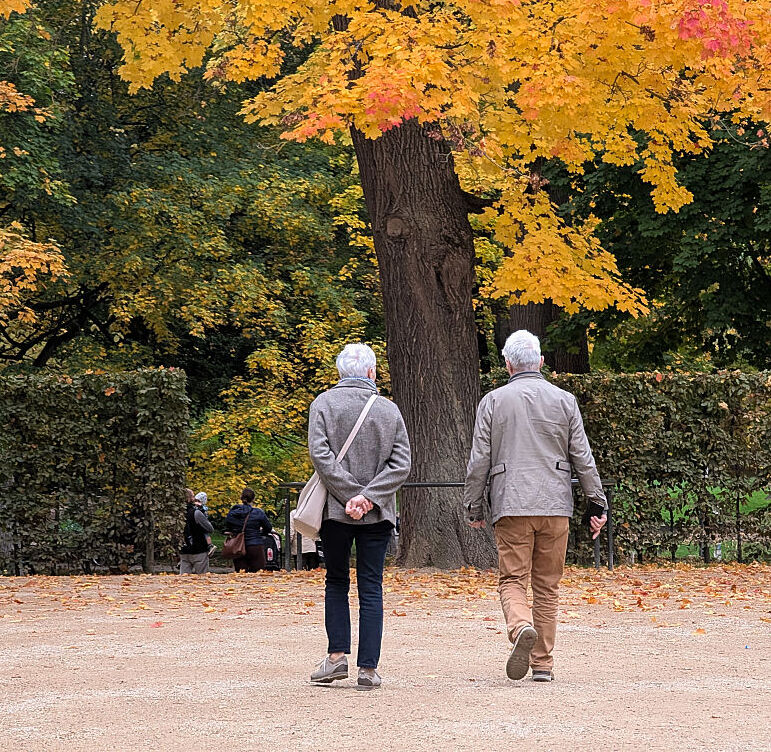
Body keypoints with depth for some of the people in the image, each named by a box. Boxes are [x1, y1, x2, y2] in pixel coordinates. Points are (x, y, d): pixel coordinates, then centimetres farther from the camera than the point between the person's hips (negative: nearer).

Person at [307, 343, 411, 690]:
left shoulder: (324, 404, -1)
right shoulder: (389, 410, 4)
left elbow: (320, 454, -12)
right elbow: (401, 464, -3)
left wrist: (351, 494, -11)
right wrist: (369, 497, -9)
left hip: (336, 510, -1)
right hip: (378, 515, 1)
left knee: (336, 582, 15)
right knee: (371, 588, 3)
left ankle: (337, 655, 4)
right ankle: (368, 669, -2)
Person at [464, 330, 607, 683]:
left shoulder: (493, 401, 2)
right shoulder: (564, 400, 6)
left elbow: (479, 461, 2)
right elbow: (583, 458, 6)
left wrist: (473, 507, 10)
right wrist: (598, 504, 11)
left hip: (511, 507, -2)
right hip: (555, 506, 2)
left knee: (512, 580, 0)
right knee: (547, 586, 9)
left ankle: (521, 628, -30)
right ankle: (543, 663, 10)